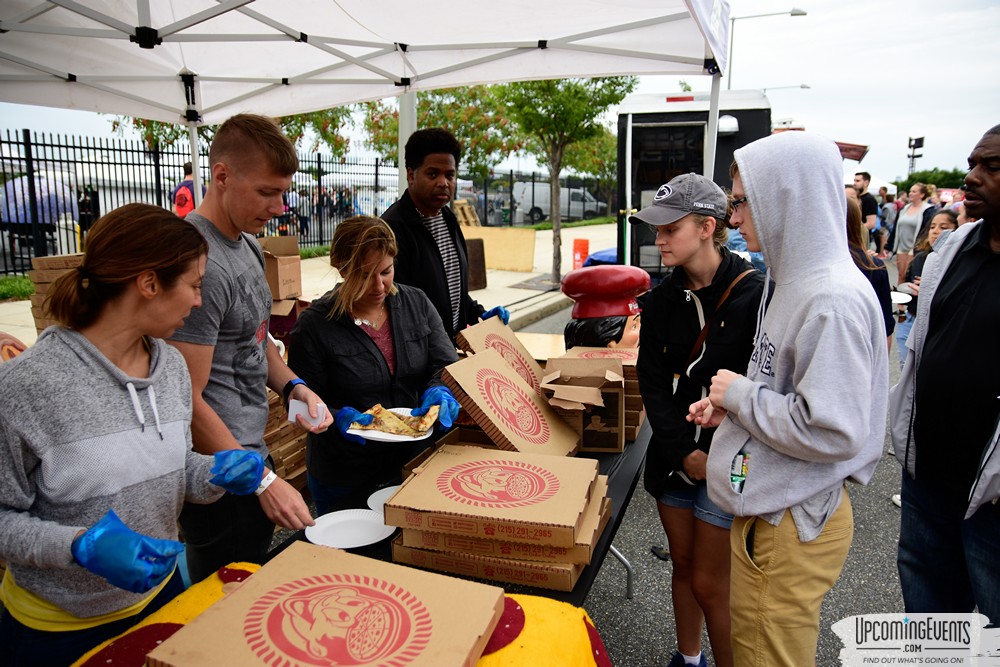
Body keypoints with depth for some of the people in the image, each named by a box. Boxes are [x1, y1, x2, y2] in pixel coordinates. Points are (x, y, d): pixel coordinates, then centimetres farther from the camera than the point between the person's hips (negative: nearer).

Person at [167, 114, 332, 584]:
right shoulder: (199, 261, -23)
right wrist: (264, 480, -20)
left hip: (251, 452, 9)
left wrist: (294, 387, 1)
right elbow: (187, 400, -22)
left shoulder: (246, 244, 8)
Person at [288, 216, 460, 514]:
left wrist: (439, 392, -24)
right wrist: (341, 418, -26)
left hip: (416, 465, 3)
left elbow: (447, 365, -3)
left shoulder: (417, 303, -1)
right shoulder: (314, 326, -12)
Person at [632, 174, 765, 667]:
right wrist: (683, 452, -10)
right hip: (674, 456, 5)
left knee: (709, 584, 4)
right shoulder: (663, 298, 2)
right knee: (682, 567, 20)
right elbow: (652, 382, -1)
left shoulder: (754, 293, -15)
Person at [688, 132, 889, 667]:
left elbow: (834, 431, -29)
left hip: (793, 523, -9)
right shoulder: (796, 281, 7)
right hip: (767, 507, 9)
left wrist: (741, 393, -17)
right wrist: (733, 405, 5)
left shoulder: (835, 300, -24)